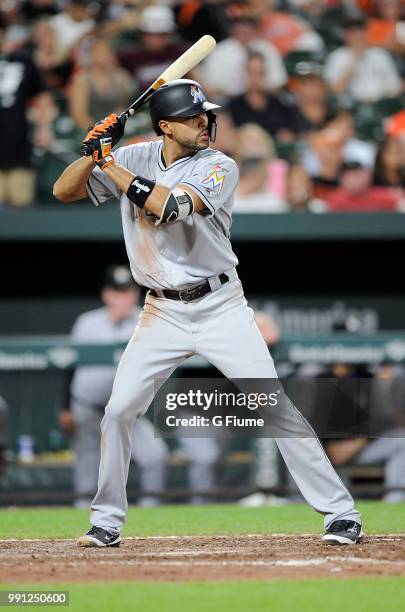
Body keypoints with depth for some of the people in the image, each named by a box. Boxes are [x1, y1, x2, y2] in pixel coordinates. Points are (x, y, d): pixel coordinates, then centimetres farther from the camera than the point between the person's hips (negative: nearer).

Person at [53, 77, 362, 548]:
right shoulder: (135, 158, 1)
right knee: (118, 411, -3)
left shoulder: (220, 167, -11)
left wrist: (112, 164, -20)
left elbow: (167, 206, -27)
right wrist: (95, 152, -16)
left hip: (221, 308, -3)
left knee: (277, 408, -7)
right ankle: (107, 521, 13)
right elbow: (63, 191, 2)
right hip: (162, 312, 3)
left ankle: (340, 513, -2)